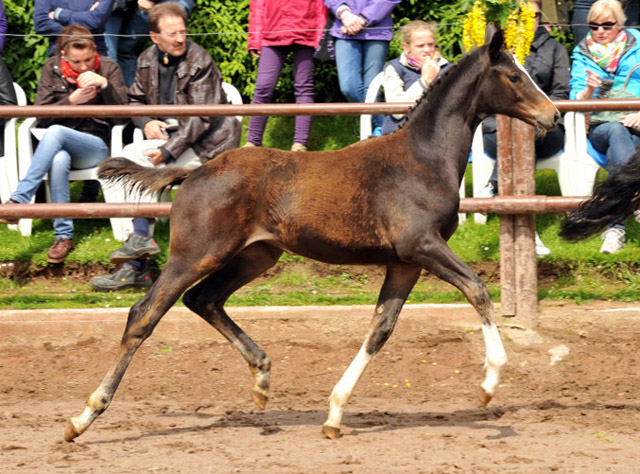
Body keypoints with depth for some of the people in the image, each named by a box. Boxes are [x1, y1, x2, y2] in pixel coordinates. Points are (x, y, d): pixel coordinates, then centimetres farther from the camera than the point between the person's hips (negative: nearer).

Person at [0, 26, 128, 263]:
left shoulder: (108, 68, 5)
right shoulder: (52, 69, 8)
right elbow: (41, 116, 3)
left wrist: (104, 84, -19)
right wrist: (71, 100, -13)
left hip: (96, 147, -1)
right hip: (59, 145, 2)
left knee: (55, 132, -34)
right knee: (59, 161, -38)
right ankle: (63, 235, -34)